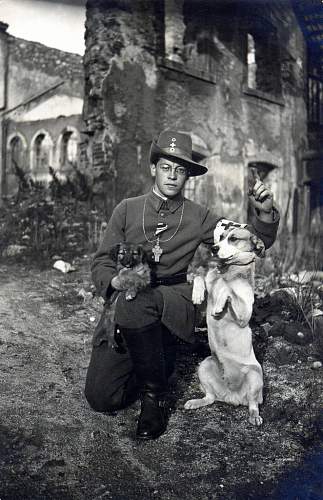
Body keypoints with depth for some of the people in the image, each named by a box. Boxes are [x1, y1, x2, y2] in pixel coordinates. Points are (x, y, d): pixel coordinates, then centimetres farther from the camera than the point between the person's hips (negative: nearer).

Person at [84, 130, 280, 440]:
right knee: (101, 398, -10)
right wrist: (115, 280, -16)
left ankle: (154, 396, -17)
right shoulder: (127, 210, 7)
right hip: (123, 306, 2)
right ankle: (148, 370, 23)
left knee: (138, 300, -39)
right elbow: (101, 262, 7)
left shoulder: (198, 218, 8)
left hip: (175, 301, -1)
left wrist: (264, 213, -9)